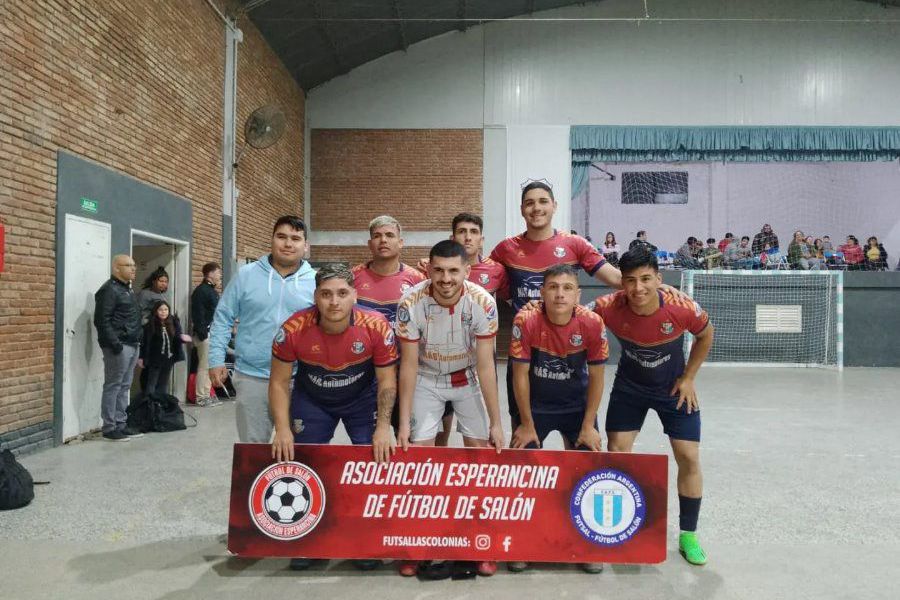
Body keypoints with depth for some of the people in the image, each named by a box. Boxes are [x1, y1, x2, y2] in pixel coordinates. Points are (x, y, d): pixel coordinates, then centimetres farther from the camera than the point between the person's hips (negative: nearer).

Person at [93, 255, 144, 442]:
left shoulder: (128, 289, 19)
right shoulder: (109, 290, -11)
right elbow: (102, 320, -18)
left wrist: (139, 337, 16)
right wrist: (114, 343, -21)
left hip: (132, 345, 10)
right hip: (118, 347, -10)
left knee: (124, 387, 13)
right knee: (113, 386, -4)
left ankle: (120, 424, 20)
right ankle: (109, 429, 2)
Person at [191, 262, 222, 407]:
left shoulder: (212, 291, 19)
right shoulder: (201, 290, -11)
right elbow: (198, 314, -18)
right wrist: (202, 334, -21)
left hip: (213, 333, 10)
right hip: (205, 334, -10)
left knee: (209, 366, 14)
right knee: (204, 366, -7)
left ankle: (207, 395, 21)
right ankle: (201, 397, -2)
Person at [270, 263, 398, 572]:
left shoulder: (376, 326, -28)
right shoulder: (294, 329, -27)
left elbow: (387, 381, -15)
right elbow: (279, 382, -13)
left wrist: (383, 427, -23)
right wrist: (283, 428, -20)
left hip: (362, 399, -1)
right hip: (312, 400, 1)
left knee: (375, 460, -6)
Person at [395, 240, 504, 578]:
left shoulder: (483, 303, -26)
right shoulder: (411, 303, -26)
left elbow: (485, 366, -20)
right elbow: (408, 365, -18)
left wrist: (496, 423, -18)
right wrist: (403, 423, -17)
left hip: (468, 379, 0)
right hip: (426, 379, 0)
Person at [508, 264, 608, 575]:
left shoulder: (592, 323, -22)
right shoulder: (525, 321, -25)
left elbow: (596, 378, -9)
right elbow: (520, 376, -15)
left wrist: (588, 426, -7)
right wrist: (527, 424, -8)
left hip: (577, 406, 1)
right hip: (535, 405, -1)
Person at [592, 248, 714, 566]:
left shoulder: (683, 309, -30)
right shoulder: (608, 307, -30)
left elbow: (705, 335, -6)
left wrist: (688, 378, -6)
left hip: (674, 388, 0)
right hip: (629, 387, 1)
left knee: (689, 458, -1)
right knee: (616, 452, 0)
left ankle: (688, 536, 18)